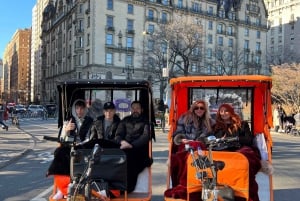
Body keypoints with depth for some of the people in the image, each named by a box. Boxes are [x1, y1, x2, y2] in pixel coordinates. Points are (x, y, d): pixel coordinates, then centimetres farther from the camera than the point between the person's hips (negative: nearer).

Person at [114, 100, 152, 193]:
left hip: (139, 149, -3)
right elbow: (118, 135, 17)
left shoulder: (145, 121, 15)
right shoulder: (125, 120, 26)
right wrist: (122, 142, -8)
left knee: (129, 155, -35)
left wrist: (132, 145, -18)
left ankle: (127, 188, -35)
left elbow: (145, 137, -2)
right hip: (125, 148, 3)